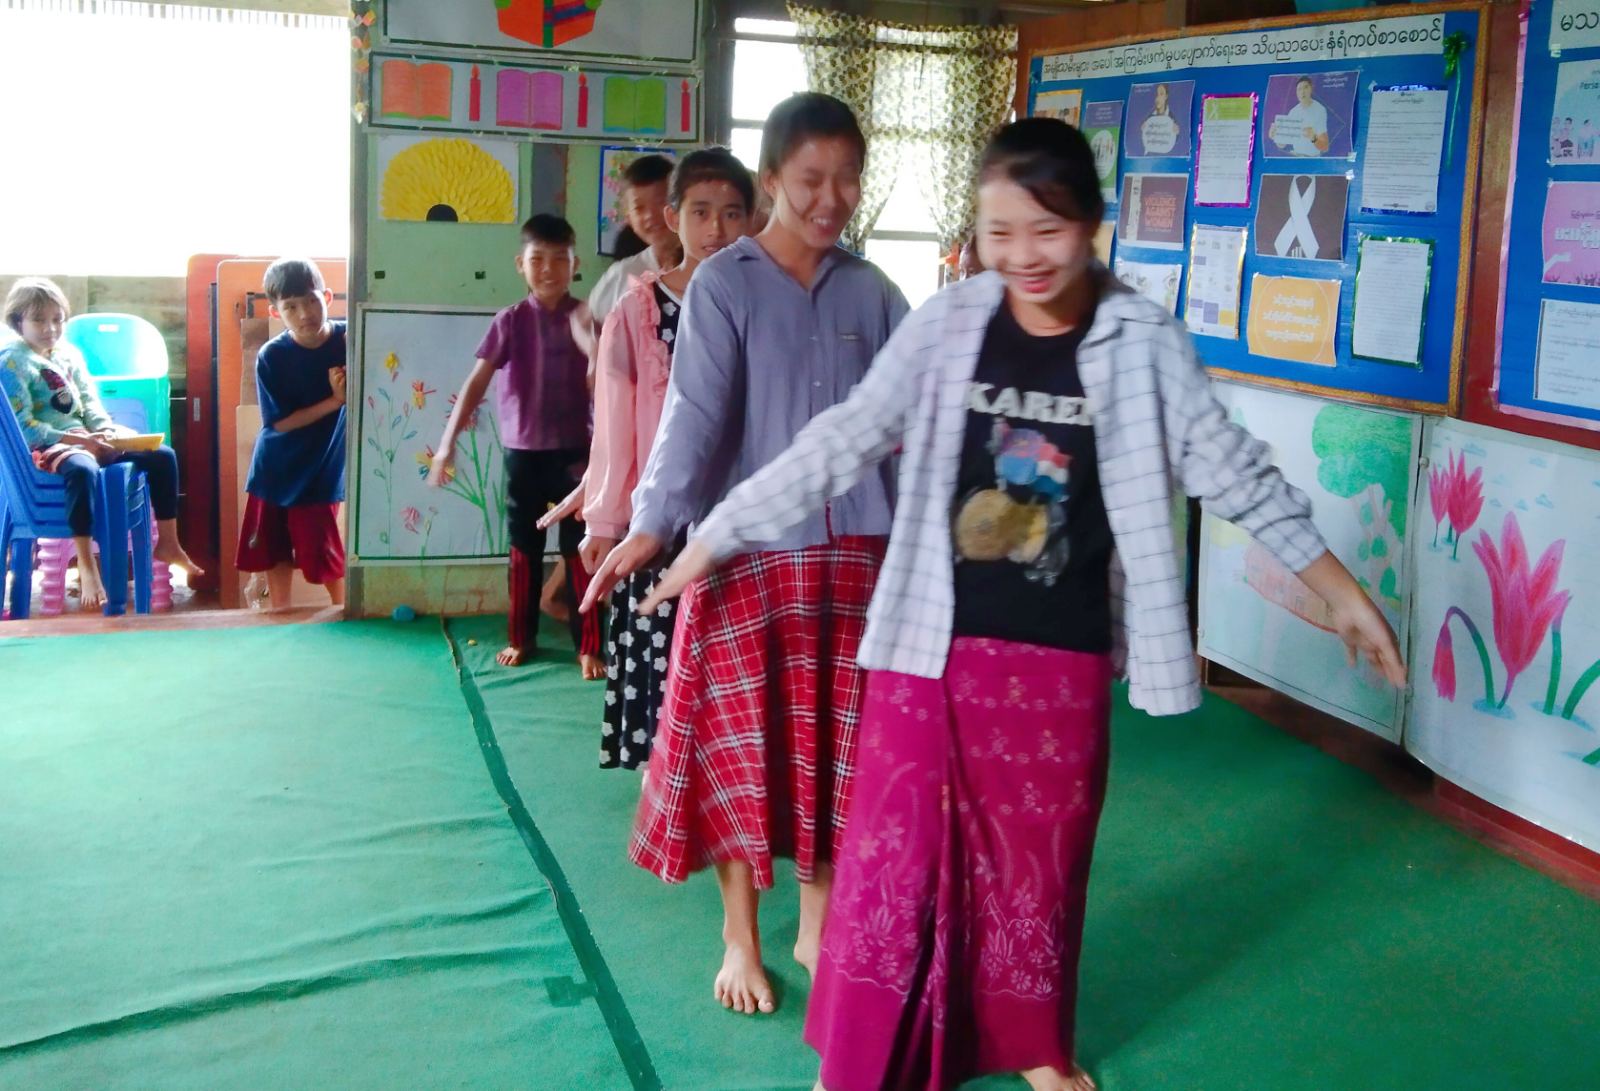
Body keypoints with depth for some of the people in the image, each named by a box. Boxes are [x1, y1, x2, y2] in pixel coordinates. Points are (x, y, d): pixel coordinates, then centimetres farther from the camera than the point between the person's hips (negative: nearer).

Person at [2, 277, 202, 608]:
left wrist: (107, 431, -8)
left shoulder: (70, 354, 13)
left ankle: (167, 542, 9)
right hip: (45, 447, -8)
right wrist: (79, 439, -22)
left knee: (163, 455, -1)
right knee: (83, 469, -42)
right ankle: (87, 566, -41)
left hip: (88, 439, 8)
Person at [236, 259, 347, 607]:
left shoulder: (349, 340, -11)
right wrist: (335, 400, -22)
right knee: (276, 555, 12)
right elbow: (279, 421, -13)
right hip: (273, 472, 1)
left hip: (321, 473, -1)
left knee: (324, 554, 2)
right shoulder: (270, 357, -13)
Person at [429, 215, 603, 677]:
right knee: (524, 550, 12)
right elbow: (476, 383, -7)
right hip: (523, 453, 1)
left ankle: (589, 646, 9)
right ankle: (521, 638, 26)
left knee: (579, 551, 3)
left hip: (574, 452, -1)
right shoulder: (511, 321, -3)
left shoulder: (586, 319, -3)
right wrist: (448, 442, -13)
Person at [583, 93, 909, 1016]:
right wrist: (653, 525, -24)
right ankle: (741, 939, 21)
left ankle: (817, 926, 28)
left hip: (853, 551, 4)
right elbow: (697, 414, -14)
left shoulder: (872, 292, 7)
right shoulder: (724, 284, -5)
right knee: (742, 744, 4)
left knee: (838, 743, 11)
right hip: (749, 550, -3)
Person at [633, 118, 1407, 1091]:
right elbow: (842, 443, -3)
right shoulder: (947, 325, -5)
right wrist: (715, 538, -4)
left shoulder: (1144, 342, -4)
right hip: (934, 644, 0)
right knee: (898, 850, 7)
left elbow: (1233, 471, 2)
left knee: (1042, 859, 14)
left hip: (1063, 657, 0)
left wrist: (1344, 592, 4)